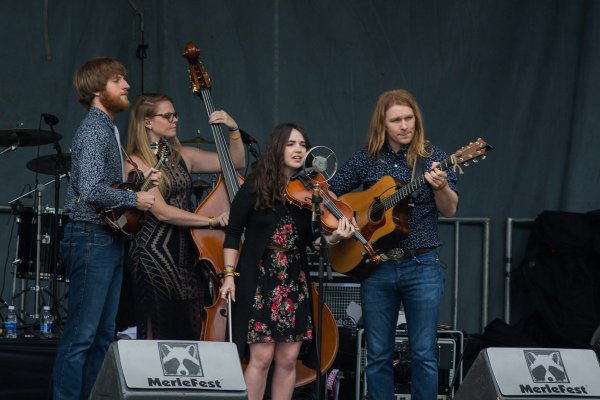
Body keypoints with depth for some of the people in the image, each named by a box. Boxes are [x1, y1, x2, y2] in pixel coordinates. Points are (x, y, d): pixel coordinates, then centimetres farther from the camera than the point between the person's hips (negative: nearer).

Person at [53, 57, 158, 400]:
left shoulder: (109, 129, 17)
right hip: (92, 239, -10)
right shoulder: (93, 131, -16)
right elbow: (91, 191, -28)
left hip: (110, 240, 10)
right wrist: (134, 198, -16)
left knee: (104, 334, 13)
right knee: (81, 336, -8)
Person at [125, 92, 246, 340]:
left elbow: (236, 162, 17)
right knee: (160, 333, -7)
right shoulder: (136, 163, -6)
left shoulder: (183, 157, 13)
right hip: (154, 255, -6)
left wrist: (234, 130, 2)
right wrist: (211, 221, -18)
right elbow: (162, 211, -15)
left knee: (191, 333, 1)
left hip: (186, 253, 6)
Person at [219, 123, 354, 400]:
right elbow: (233, 234, -1)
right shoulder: (255, 188, -5)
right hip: (259, 280, -4)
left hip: (294, 282, 4)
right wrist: (229, 274, -8)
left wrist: (335, 236, -17)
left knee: (288, 359, 3)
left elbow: (312, 239, 3)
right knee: (262, 356, -8)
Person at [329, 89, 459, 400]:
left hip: (422, 267, -2)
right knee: (378, 354, 6)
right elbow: (328, 193, 12)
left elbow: (450, 210, -8)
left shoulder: (432, 157, 0)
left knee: (424, 353, -1)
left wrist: (440, 187, -28)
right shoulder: (365, 160, 4)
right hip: (376, 268, 2)